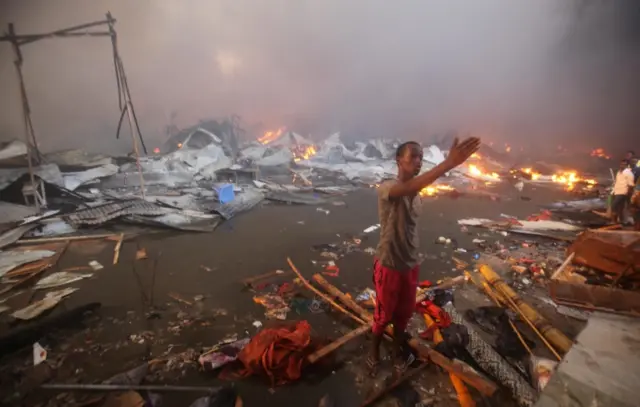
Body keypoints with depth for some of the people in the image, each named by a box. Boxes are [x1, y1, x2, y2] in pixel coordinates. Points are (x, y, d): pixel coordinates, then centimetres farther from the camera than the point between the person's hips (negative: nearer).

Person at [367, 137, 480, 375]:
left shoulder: (416, 195, 4)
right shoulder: (386, 188, -22)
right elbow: (409, 187, -45)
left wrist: (415, 261, 17)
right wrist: (448, 164, -54)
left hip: (410, 265, 7)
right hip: (389, 266, -6)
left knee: (404, 313, 21)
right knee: (383, 315, 13)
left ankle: (397, 350, 45)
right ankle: (374, 351, 39)